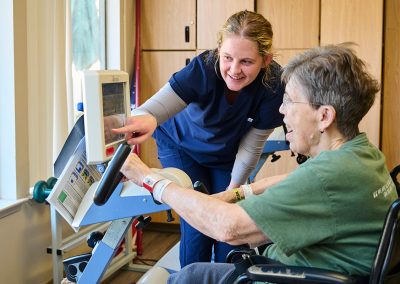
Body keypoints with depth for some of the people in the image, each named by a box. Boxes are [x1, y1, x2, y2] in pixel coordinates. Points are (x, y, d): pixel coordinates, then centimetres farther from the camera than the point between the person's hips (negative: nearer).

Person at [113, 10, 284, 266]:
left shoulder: (274, 84, -29)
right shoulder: (204, 68, -35)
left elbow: (252, 145, -16)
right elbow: (156, 106, -47)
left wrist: (233, 188, -8)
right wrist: (146, 119, -70)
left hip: (227, 156, 2)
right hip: (181, 147, -2)